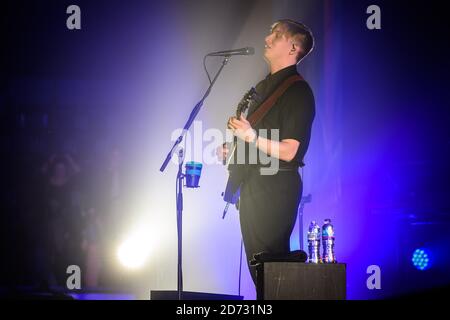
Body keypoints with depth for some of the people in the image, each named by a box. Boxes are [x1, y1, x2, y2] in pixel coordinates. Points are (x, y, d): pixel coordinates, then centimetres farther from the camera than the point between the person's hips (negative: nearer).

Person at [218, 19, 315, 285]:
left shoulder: (298, 91, -11)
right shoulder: (263, 87, 17)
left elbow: (288, 151, -18)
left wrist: (251, 138, -29)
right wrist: (233, 150, 11)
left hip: (276, 186, -9)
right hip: (252, 182, 9)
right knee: (256, 261, 11)